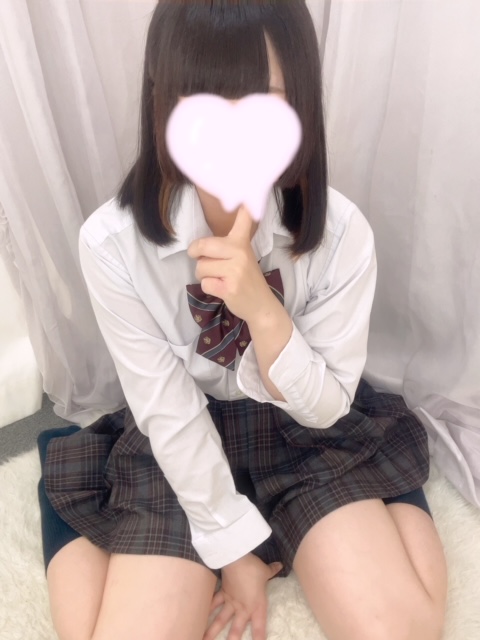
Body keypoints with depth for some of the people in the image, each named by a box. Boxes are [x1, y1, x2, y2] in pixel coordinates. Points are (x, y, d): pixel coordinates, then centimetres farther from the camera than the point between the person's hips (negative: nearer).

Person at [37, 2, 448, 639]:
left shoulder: (341, 232, -21)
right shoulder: (113, 242, -22)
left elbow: (325, 408, -14)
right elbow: (168, 411, -15)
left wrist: (261, 307, -33)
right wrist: (234, 543, -7)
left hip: (310, 437, 1)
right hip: (181, 445, 0)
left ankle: (401, 515, 18)